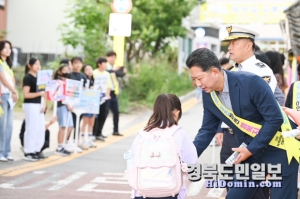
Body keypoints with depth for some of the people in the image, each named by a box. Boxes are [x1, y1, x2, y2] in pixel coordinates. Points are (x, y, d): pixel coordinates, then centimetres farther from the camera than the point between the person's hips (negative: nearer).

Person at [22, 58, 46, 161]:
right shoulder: (27, 78, -9)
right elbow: (26, 94, -16)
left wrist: (44, 104, 5)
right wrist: (40, 93, -22)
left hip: (38, 105, 8)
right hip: (30, 105, -8)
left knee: (41, 129, 7)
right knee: (31, 128, -6)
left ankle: (36, 150, 15)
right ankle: (28, 152, 0)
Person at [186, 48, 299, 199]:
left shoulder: (251, 82, -26)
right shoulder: (208, 95, -5)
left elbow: (275, 119, -23)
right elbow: (207, 130, 4)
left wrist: (251, 150, -18)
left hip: (279, 148, -6)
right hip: (250, 151, 6)